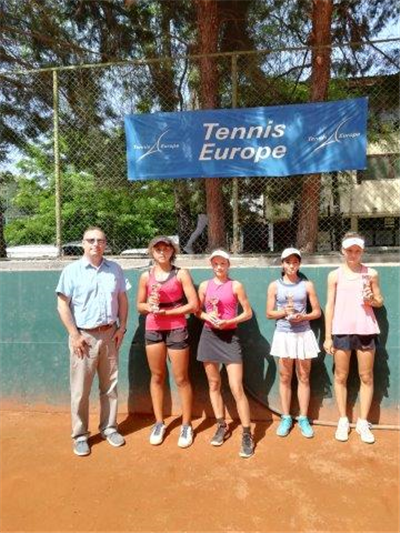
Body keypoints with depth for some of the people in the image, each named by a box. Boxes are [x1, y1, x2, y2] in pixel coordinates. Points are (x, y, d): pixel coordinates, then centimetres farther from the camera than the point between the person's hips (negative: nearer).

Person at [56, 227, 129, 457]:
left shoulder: (115, 269, 4)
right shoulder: (72, 270, -6)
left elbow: (122, 299, 10)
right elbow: (63, 304, -7)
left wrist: (122, 328, 3)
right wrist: (75, 335, -12)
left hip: (110, 334, 4)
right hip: (84, 336, -3)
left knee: (110, 385, 13)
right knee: (81, 389, 4)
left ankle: (109, 428, 29)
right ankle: (80, 435, 19)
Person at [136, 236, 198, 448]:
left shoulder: (181, 274, -4)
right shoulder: (146, 276, 5)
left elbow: (194, 305, -9)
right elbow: (139, 305, 12)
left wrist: (166, 311, -14)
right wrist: (149, 306, -11)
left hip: (176, 329, -3)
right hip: (152, 330, 3)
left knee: (181, 379, 3)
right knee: (157, 377, 12)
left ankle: (186, 425, 17)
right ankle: (159, 423, 26)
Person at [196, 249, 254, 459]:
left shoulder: (235, 286, -3)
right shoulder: (204, 286, 5)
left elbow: (248, 312, -1)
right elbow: (197, 310, 12)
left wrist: (228, 322, -15)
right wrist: (207, 316, -10)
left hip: (229, 336, -3)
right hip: (209, 336, 4)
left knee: (237, 388, -8)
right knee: (214, 384, 12)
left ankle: (247, 435, 3)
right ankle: (222, 426, 29)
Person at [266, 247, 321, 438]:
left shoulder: (307, 285, 1)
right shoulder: (274, 286, 1)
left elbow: (317, 312, 3)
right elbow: (269, 313, 2)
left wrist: (302, 317, -15)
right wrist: (284, 312, -16)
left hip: (304, 334, 0)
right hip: (283, 335, 0)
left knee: (303, 377, 7)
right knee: (285, 378, 8)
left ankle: (303, 419, 20)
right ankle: (286, 418, 21)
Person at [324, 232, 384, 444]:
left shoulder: (371, 273, 4)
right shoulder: (335, 275, 3)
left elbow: (379, 301, 12)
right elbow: (330, 305, 2)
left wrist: (372, 300, -13)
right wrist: (327, 336, -1)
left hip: (365, 330, 1)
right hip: (341, 331, 0)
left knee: (366, 377, 6)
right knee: (340, 377, 6)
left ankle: (363, 422, 20)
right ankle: (343, 421, 19)